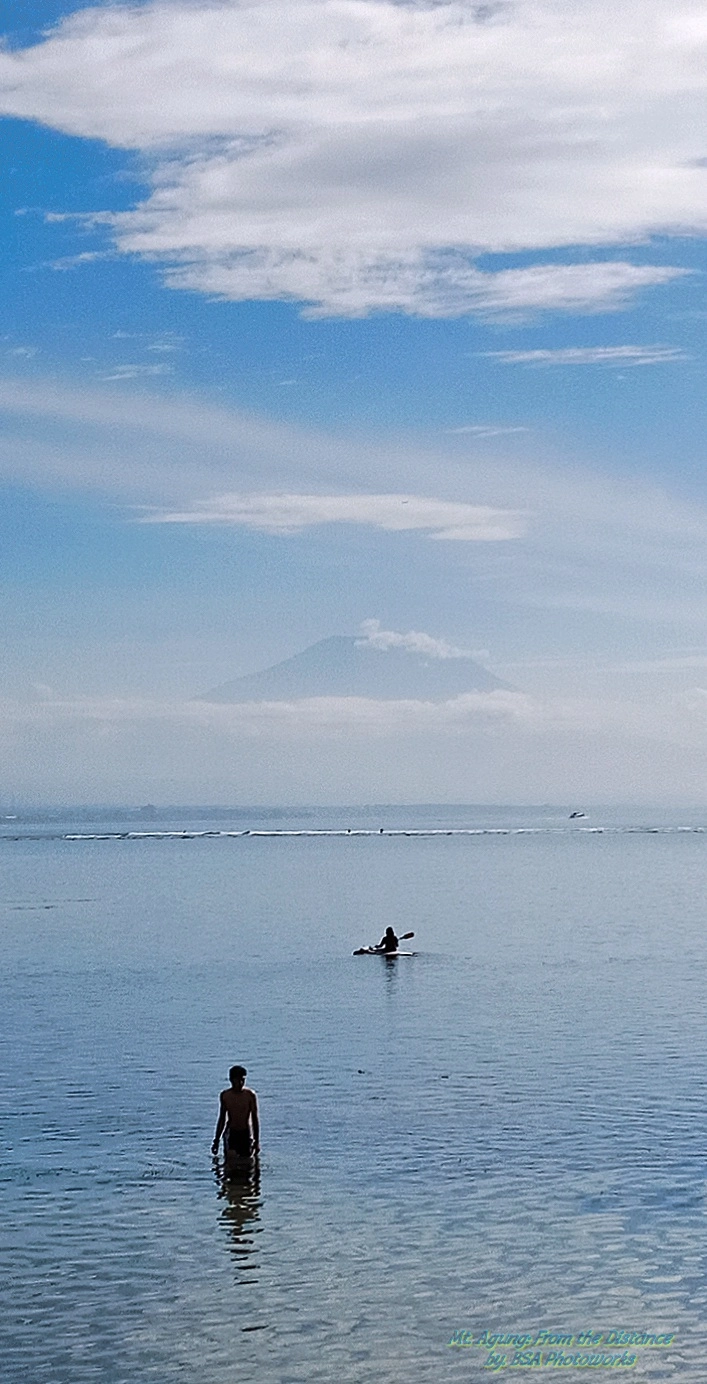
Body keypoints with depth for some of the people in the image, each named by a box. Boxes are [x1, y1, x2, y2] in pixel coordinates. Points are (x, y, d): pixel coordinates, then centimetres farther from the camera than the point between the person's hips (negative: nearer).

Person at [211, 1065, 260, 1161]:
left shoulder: (250, 1095, -7)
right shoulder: (225, 1095, 0)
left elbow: (255, 1119, -2)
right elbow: (222, 1119, 10)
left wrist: (257, 1141, -4)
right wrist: (216, 1140, 11)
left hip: (246, 1133, -1)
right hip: (231, 1133, 1)